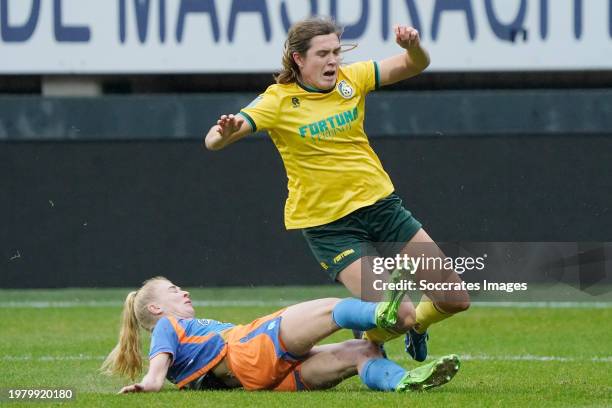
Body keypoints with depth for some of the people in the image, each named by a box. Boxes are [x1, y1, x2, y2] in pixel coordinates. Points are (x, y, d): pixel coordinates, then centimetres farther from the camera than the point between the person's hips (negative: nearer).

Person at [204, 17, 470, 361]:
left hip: (381, 204, 5)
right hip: (327, 225, -5)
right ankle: (370, 342, 16)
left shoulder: (351, 79, 0)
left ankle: (416, 326, 36)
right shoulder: (279, 101, -11)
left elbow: (415, 65, -2)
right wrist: (224, 133, -43)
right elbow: (214, 141, -19)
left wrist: (414, 47, -25)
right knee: (399, 316, -19)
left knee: (455, 299, 3)